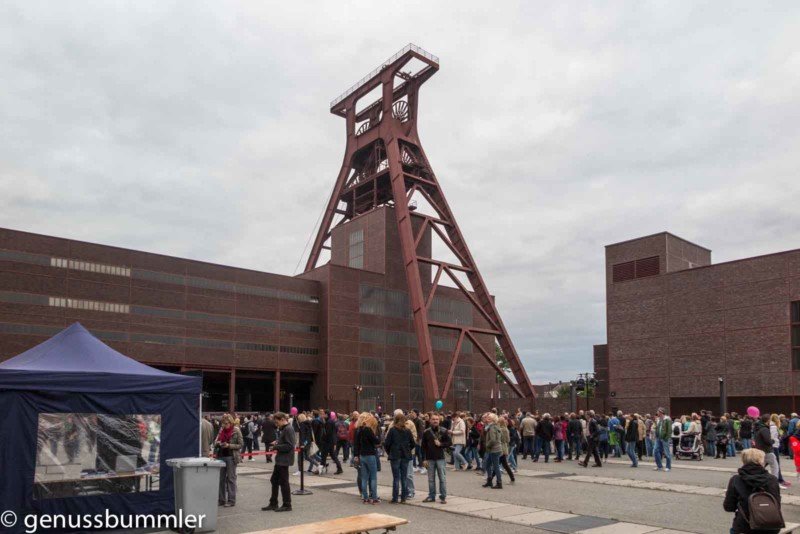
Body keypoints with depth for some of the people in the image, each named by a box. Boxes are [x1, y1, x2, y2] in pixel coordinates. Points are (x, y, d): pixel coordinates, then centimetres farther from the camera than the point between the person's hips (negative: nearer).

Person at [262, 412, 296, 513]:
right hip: (280, 459, 10)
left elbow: (289, 446, -23)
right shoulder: (282, 429, 13)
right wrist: (276, 442, 6)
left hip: (285, 460, -10)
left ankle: (287, 505, 10)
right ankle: (273, 504, 25)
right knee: (274, 480, 15)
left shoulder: (289, 429, -18)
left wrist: (276, 447, -18)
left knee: (283, 482, -1)